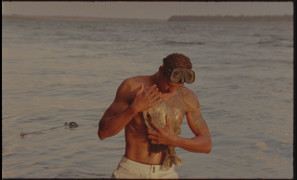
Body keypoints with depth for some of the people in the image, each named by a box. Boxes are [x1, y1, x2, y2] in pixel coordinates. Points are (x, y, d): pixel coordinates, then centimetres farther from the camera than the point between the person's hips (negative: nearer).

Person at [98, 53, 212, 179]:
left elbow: (206, 145, 0)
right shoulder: (131, 86, -9)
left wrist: (174, 140, -20)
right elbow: (103, 132, -14)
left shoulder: (188, 96, -2)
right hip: (130, 174, -2)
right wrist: (134, 108, -30)